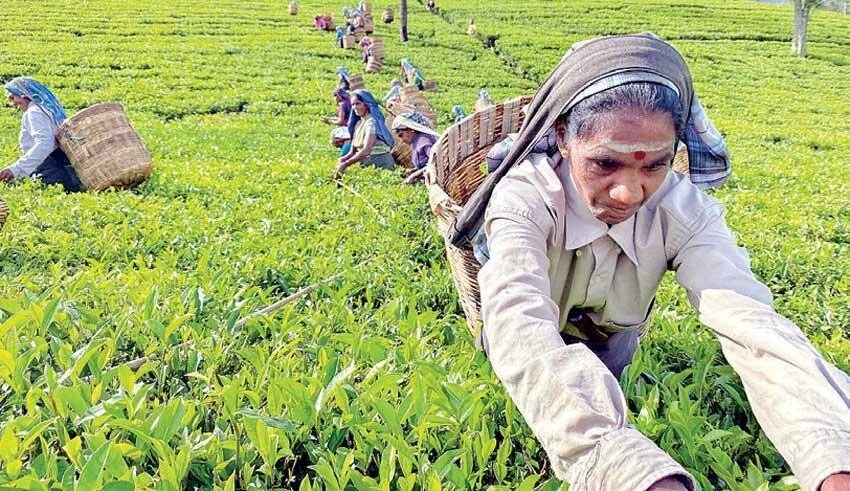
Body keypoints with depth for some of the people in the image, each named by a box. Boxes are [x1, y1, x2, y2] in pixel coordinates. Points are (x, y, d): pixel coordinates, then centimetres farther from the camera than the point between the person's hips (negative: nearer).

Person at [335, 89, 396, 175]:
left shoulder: (372, 122, -12)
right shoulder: (358, 123, 13)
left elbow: (366, 151, -24)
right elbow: (352, 152, 11)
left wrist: (345, 164, -25)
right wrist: (342, 159, -10)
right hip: (366, 163, 8)